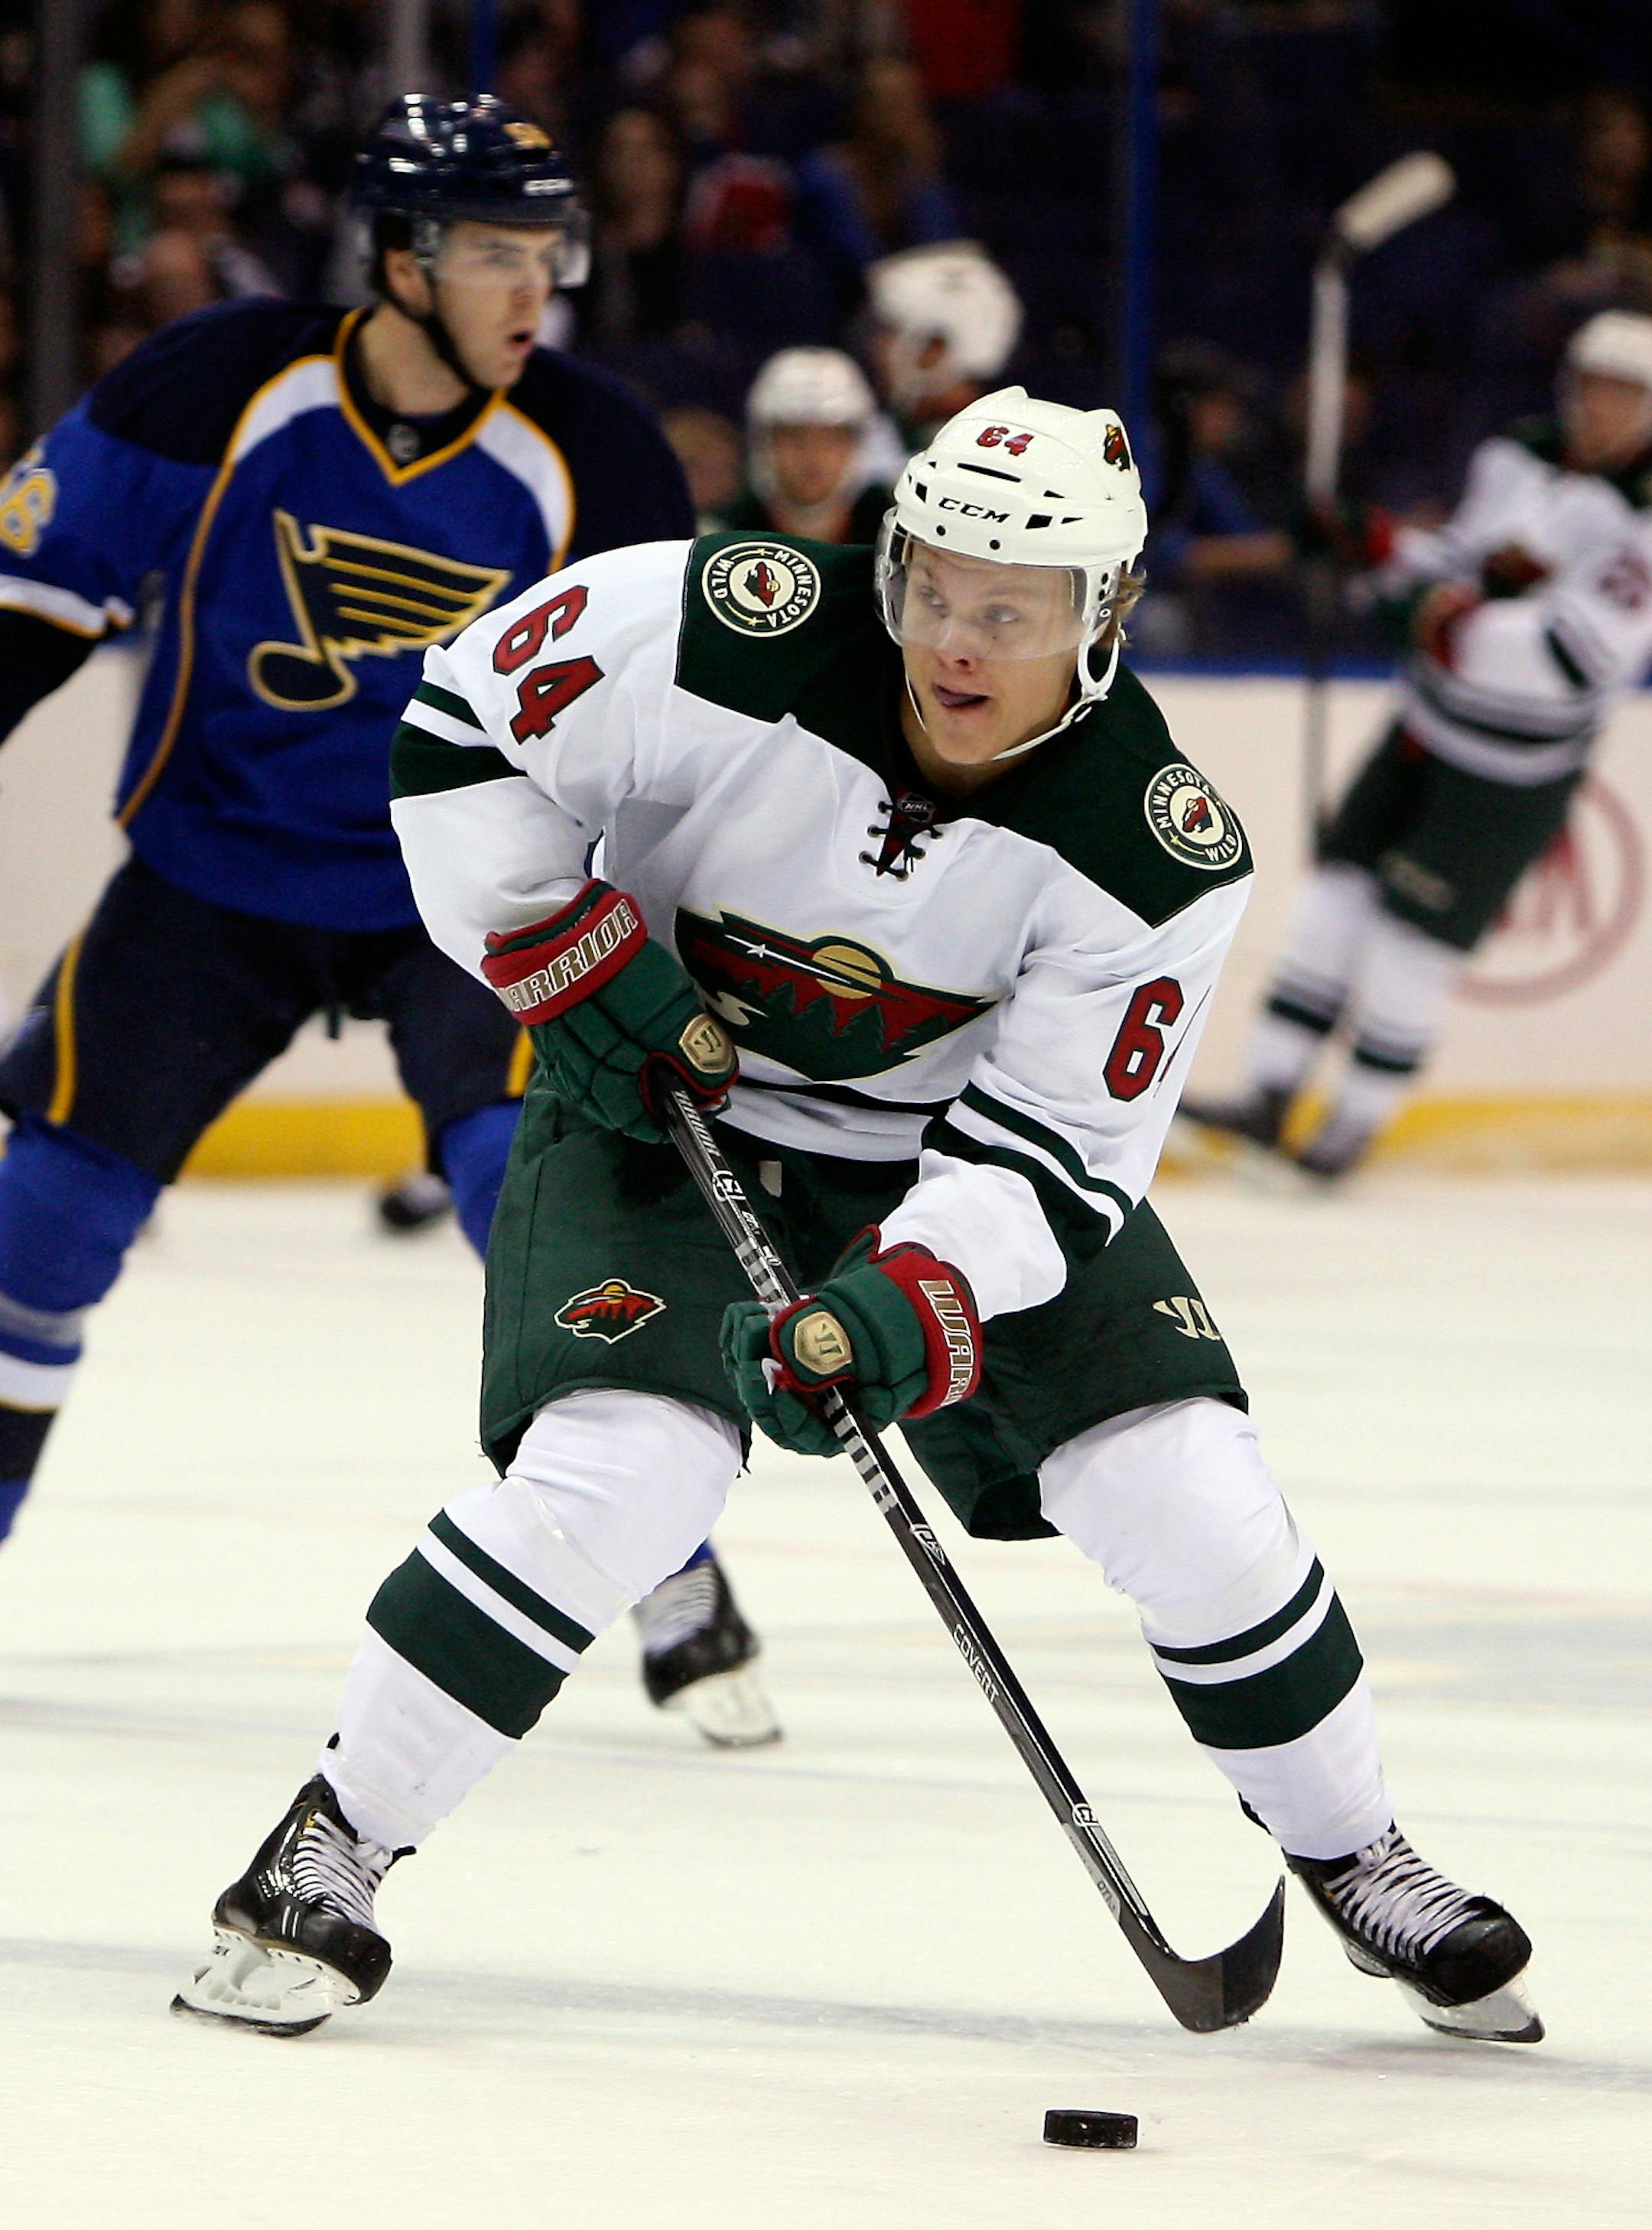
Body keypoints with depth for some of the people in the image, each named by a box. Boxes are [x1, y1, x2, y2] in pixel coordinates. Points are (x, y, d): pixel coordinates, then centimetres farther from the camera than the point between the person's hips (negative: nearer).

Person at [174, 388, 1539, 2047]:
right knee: (620, 1468, -25)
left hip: (961, 1151, 2)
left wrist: (906, 1306, -35)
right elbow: (463, 730, -13)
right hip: (663, 1104, -2)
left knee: (1187, 1495, -6)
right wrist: (567, 962, -19)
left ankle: (1358, 1863, 18)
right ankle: (325, 1853, -12)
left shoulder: (1157, 848, -22)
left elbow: (1055, 1149, -20)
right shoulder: (733, 635, -27)